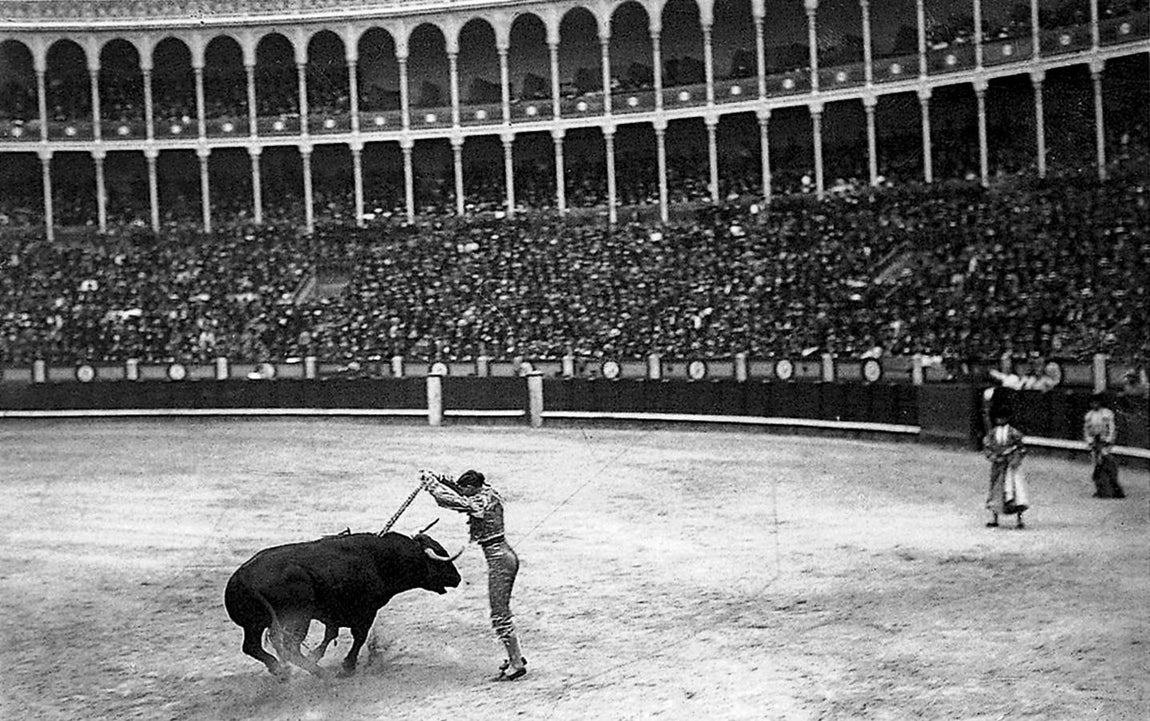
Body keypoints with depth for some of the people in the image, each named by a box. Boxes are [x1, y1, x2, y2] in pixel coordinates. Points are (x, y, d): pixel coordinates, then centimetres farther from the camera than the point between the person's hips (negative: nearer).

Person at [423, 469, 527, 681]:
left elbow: (451, 499, -18)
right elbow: (457, 491, 20)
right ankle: (516, 656, 28)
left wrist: (431, 482, -4)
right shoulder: (488, 494, 8)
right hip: (507, 555, 10)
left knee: (500, 615, -3)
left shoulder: (479, 503, -18)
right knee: (502, 611, 20)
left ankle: (517, 664, 0)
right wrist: (438, 478, 11)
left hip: (499, 560, -10)